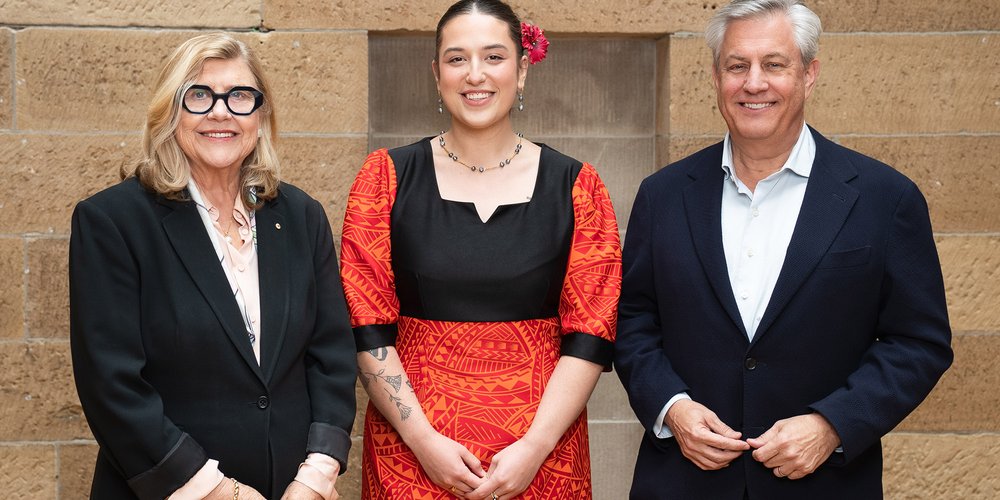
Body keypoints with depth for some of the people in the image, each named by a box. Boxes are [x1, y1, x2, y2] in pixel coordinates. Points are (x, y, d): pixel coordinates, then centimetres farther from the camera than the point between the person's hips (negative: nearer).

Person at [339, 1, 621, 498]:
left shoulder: (574, 186, 0)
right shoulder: (387, 178, 0)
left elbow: (590, 336, -3)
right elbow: (367, 329, -3)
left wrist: (535, 446, -13)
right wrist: (423, 439, -12)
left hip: (542, 453, 0)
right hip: (412, 451, 0)